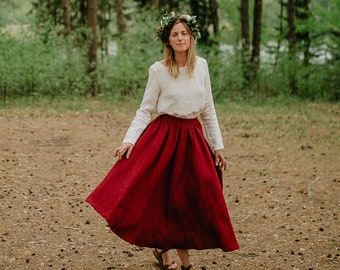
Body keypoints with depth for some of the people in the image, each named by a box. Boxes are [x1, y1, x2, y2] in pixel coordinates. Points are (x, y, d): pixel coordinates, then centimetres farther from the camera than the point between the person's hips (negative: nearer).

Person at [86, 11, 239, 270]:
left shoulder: (201, 65, 3)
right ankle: (162, 248, 19)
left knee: (191, 198, 4)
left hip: (193, 137, 3)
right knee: (163, 196, -1)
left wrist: (218, 146, 9)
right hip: (164, 136, -3)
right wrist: (129, 140, -15)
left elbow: (208, 109, 9)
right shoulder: (158, 70, -6)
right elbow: (145, 110, -2)